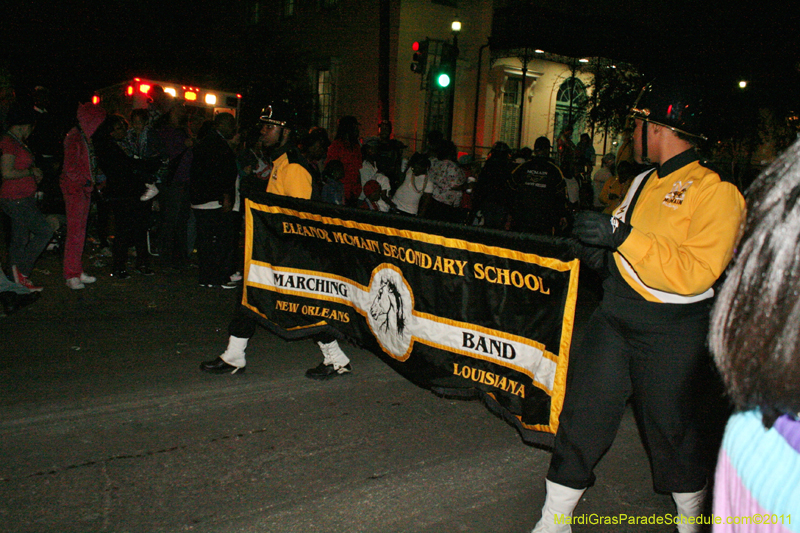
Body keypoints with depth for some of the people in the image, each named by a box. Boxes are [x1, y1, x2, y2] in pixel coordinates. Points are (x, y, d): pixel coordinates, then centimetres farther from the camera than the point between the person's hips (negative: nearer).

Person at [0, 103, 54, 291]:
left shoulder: (16, 142, 17)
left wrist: (34, 173, 9)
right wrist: (31, 171, -12)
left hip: (23, 198, 10)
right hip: (17, 199, -10)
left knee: (20, 239, 12)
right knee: (44, 231, -11)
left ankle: (19, 279, 18)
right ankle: (21, 269, -1)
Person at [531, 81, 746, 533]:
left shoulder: (716, 192, -11)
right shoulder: (645, 181, 13)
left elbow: (695, 273, -23)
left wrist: (624, 236, -28)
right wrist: (602, 248, 4)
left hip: (673, 333, -6)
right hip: (615, 317, 7)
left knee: (674, 429, 11)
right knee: (581, 415, 6)